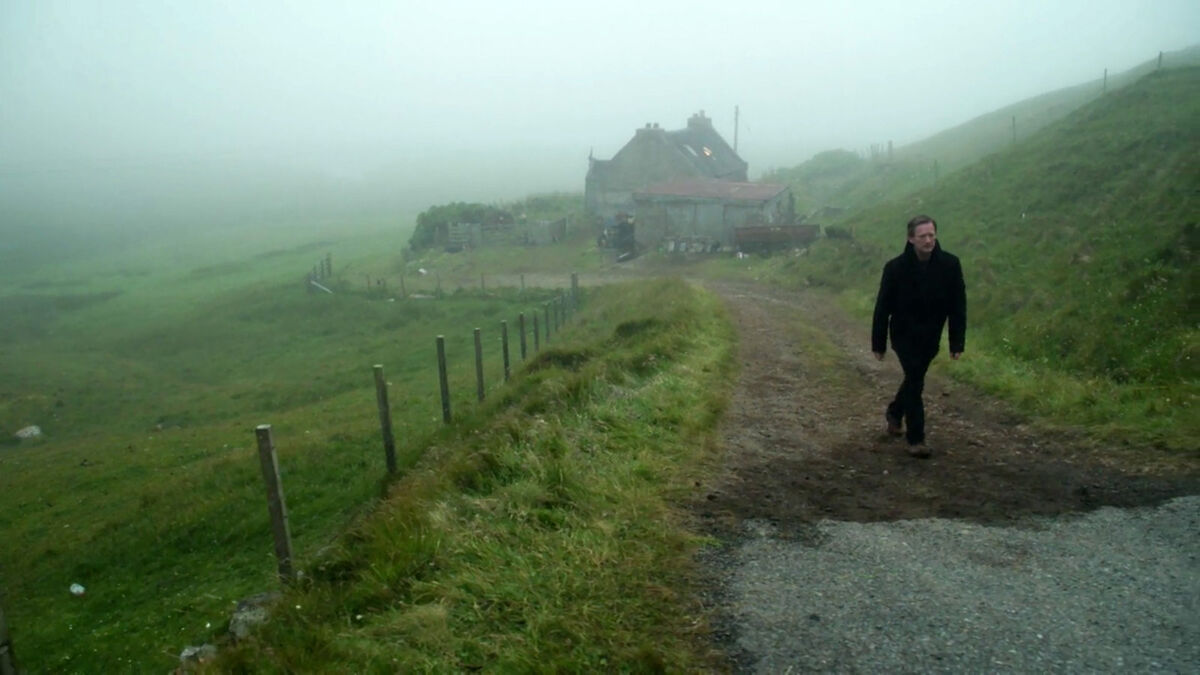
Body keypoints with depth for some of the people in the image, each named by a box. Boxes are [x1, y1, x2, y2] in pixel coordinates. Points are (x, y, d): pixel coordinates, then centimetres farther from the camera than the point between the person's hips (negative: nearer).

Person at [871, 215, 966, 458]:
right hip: (904, 335, -3)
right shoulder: (895, 267, -16)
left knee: (915, 377, 18)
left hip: (931, 337, 3)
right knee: (915, 381, -8)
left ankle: (895, 413, 45)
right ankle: (916, 439, 2)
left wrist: (957, 342, -6)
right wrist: (878, 343, -6)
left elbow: (958, 306, -4)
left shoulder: (950, 265, -10)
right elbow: (882, 307, -9)